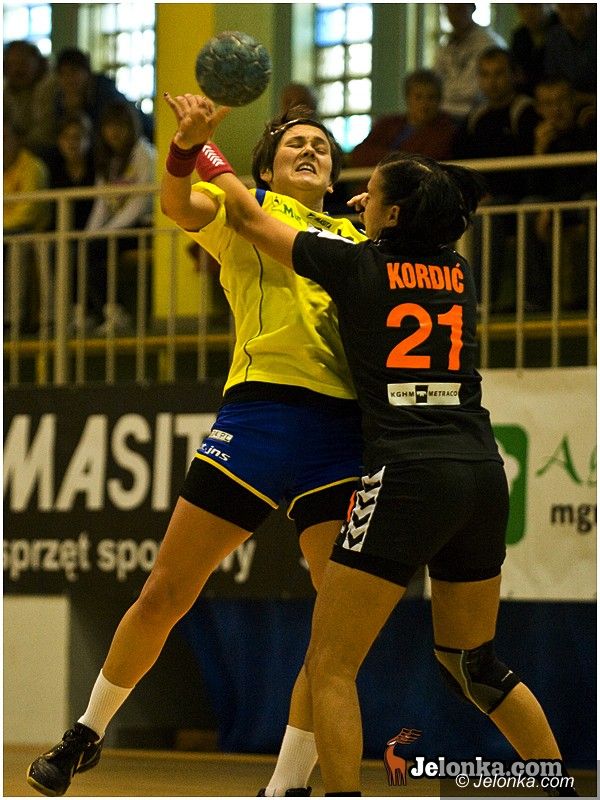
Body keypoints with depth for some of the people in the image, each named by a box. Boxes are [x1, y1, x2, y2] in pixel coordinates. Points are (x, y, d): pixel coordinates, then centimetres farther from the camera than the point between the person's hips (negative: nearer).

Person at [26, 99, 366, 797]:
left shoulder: (353, 237, 24)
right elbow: (179, 204, -8)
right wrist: (186, 144, -30)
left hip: (344, 431, 3)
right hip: (260, 412, -3)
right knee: (164, 594, 0)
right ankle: (87, 732, 22)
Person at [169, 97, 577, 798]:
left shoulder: (354, 266, 1)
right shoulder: (458, 271, 14)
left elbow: (247, 218, 14)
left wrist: (202, 144, 26)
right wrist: (378, 218, 44)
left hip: (407, 476, -6)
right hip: (482, 472, 6)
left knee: (329, 666, -2)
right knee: (474, 664, 22)